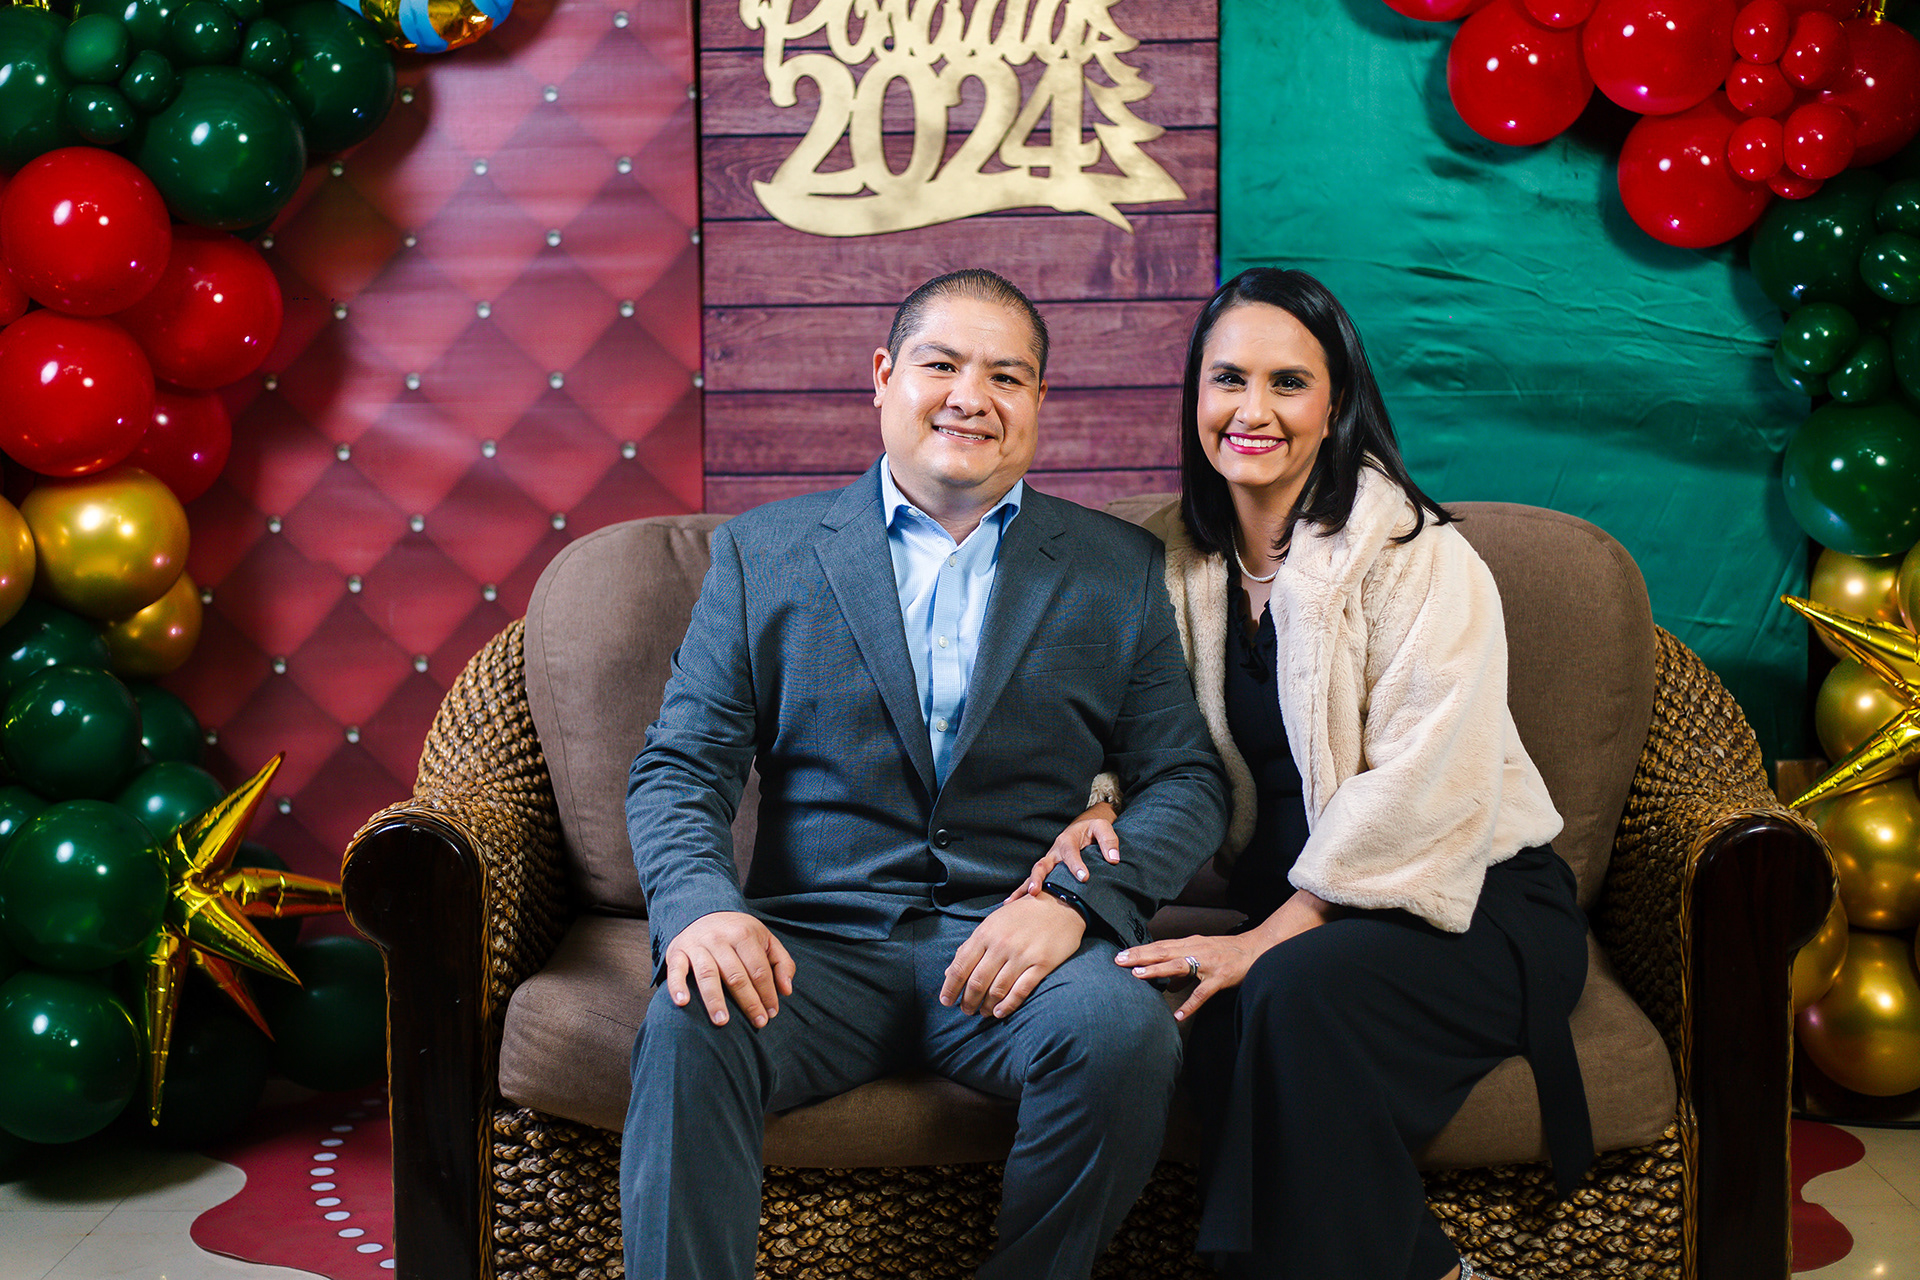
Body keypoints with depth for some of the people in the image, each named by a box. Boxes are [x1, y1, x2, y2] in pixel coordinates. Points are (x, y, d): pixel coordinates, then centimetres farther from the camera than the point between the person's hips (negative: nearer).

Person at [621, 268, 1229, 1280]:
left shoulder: (1120, 570, 12)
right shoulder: (762, 554, 11)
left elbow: (1186, 780, 7)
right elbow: (677, 767, 6)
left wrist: (1077, 902, -13)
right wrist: (698, 907, -16)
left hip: (1015, 940, 1)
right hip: (815, 939, 0)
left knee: (1126, 1031, -30)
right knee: (686, 1032, -32)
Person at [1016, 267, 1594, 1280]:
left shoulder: (1420, 559, -12)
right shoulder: (1181, 555, 7)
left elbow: (1422, 789, -20)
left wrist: (1266, 938, -24)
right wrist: (1104, 812, -10)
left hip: (1474, 905, -5)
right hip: (1278, 899, 5)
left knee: (1295, 989, -34)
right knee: (1205, 1011, -28)